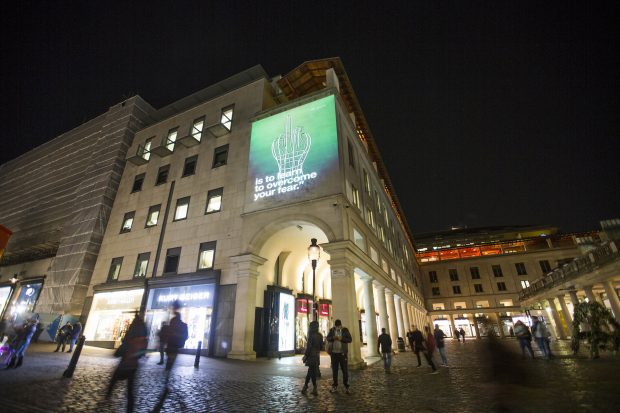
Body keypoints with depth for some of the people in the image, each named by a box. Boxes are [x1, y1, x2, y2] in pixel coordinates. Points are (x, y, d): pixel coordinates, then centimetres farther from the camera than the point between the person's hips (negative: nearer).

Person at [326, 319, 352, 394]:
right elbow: (328, 338, -2)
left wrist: (341, 339, -22)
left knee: (345, 370, 3)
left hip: (342, 353, -2)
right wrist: (333, 338, -22)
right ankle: (335, 386, 23)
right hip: (334, 353, 2)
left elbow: (350, 339, -8)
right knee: (334, 370, 11)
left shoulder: (345, 330, -4)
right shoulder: (331, 330, 1)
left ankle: (346, 386, 16)